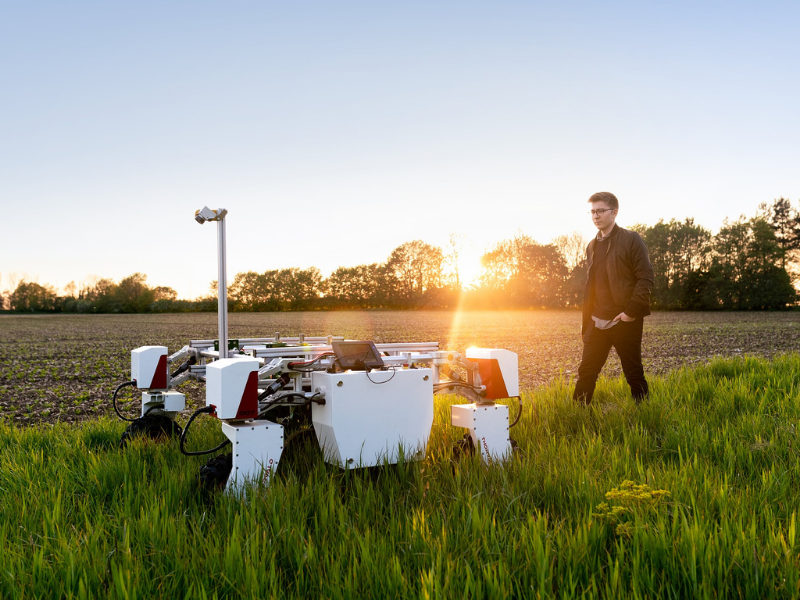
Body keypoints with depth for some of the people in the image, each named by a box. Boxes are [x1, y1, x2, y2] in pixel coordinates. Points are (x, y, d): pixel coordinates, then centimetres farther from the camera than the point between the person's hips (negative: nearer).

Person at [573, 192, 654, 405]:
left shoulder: (631, 240, -3)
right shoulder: (592, 246, 15)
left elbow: (646, 278, -9)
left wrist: (631, 311, -16)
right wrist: (586, 319, 15)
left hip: (625, 321, -5)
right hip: (598, 322, 5)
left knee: (634, 373, 5)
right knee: (586, 371, 3)